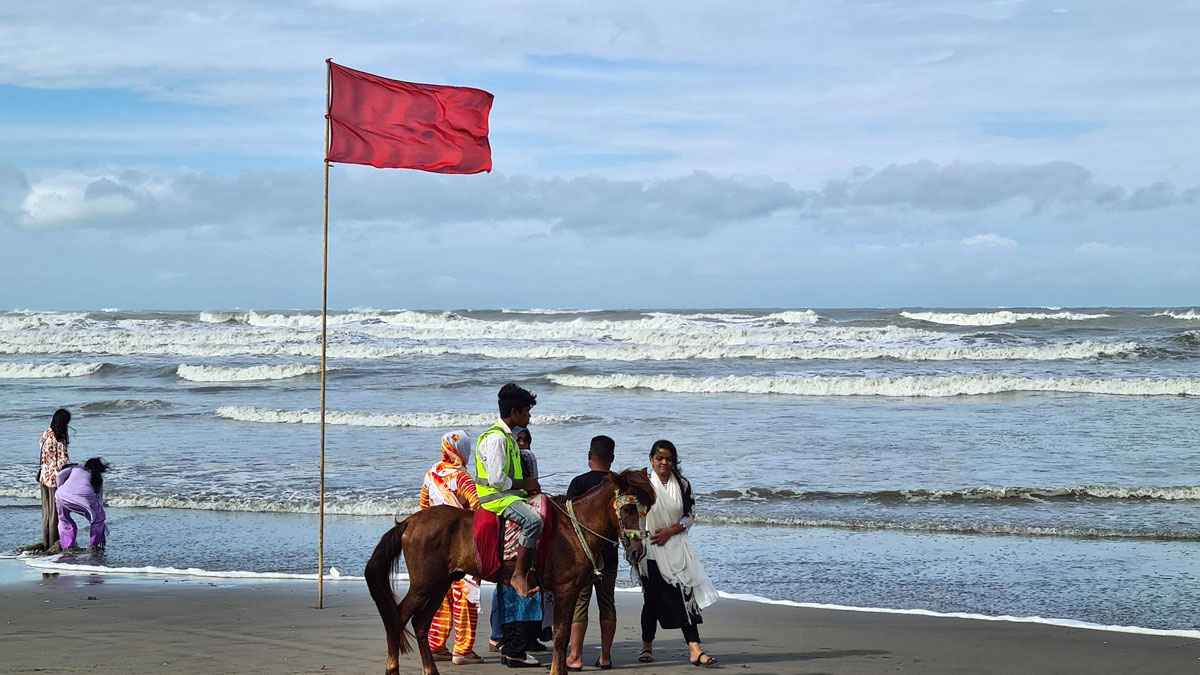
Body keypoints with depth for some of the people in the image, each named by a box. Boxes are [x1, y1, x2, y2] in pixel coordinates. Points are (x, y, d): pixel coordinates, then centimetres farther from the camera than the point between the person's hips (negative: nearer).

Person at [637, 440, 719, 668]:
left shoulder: (682, 485, 7)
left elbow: (688, 517, 6)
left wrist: (670, 531, -11)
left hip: (676, 548, 1)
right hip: (651, 552, -1)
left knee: (685, 595, -8)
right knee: (652, 598, 4)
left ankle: (694, 649, -14)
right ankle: (647, 646, 21)